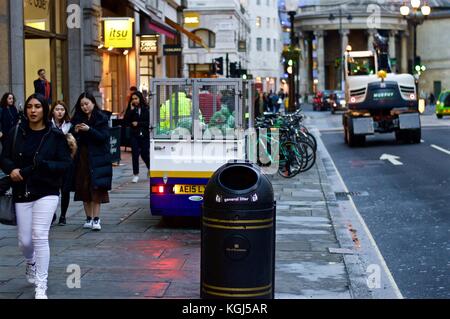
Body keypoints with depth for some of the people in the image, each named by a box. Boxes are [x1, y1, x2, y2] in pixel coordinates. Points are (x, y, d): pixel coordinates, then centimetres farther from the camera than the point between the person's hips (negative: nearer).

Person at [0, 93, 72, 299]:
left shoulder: (55, 135, -3)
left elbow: (65, 163, -4)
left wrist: (42, 165, -20)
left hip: (46, 192, -3)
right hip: (22, 193, 3)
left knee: (39, 235, -15)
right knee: (24, 240, 8)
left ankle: (41, 287, -7)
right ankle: (31, 263, 45)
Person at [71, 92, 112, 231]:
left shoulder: (101, 119, -1)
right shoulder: (77, 119, 11)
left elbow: (104, 137, -10)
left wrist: (89, 129, -21)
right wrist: (75, 131, -9)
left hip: (96, 158, -4)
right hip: (81, 158, 4)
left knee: (96, 188, -7)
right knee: (84, 188, 4)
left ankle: (96, 219, -6)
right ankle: (89, 218, 11)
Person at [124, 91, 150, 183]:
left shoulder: (146, 109, -3)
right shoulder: (130, 109, 4)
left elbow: (149, 122, -6)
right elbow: (126, 121, -6)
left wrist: (138, 123, -11)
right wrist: (131, 110, -11)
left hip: (144, 135, -1)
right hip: (134, 135, 2)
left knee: (144, 154, 5)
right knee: (135, 154, -4)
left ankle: (150, 168, 33)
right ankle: (136, 175, 4)